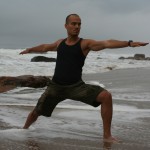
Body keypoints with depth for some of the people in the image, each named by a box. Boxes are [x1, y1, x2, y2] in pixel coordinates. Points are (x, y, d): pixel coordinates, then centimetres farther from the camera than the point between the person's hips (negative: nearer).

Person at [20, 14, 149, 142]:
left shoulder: (85, 43, -5)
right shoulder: (60, 43, 9)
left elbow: (107, 43, -20)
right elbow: (45, 47, 31)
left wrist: (129, 43, -34)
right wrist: (29, 50, 46)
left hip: (76, 86, -3)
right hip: (56, 86, 3)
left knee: (106, 96, -23)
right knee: (36, 113, 6)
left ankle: (107, 135, -12)